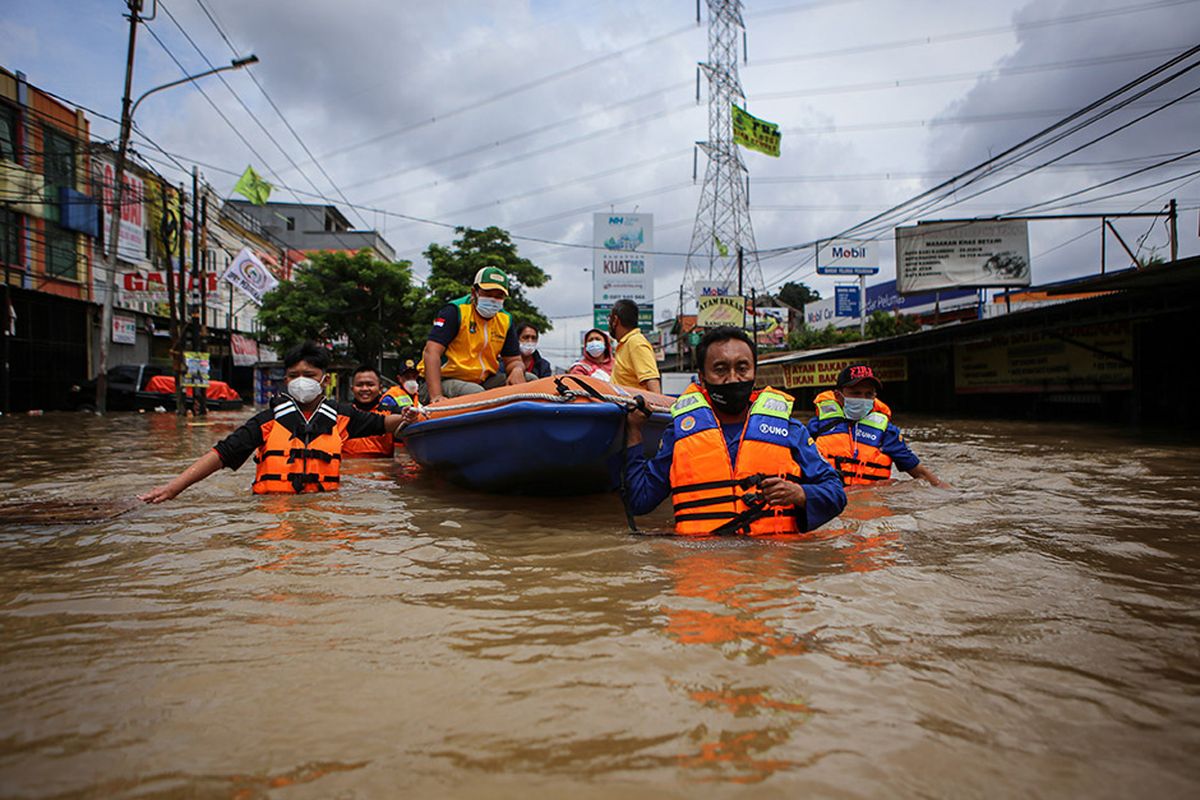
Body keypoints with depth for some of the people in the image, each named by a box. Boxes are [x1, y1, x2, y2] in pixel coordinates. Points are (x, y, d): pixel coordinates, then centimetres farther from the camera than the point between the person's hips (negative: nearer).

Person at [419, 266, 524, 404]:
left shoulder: (505, 320, 7)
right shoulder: (455, 311, -11)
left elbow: (513, 360, 11)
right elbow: (431, 353, -21)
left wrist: (517, 370, -17)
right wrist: (436, 397, -34)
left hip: (481, 382, 6)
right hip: (444, 381, -6)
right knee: (476, 394, -37)